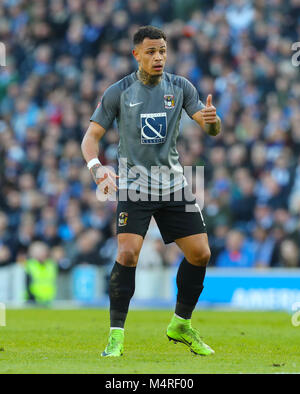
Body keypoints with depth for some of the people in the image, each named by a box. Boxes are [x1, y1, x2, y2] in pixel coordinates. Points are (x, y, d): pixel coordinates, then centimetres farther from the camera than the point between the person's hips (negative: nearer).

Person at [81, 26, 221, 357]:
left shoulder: (180, 87, 3)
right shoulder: (119, 92, -4)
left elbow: (211, 130, 0)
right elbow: (91, 135, -4)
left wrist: (211, 120, -26)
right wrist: (95, 166, -25)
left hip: (173, 184, 3)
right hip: (133, 184, -3)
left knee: (200, 253, -1)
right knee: (127, 253, -20)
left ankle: (181, 325, 20)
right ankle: (116, 335, -11)